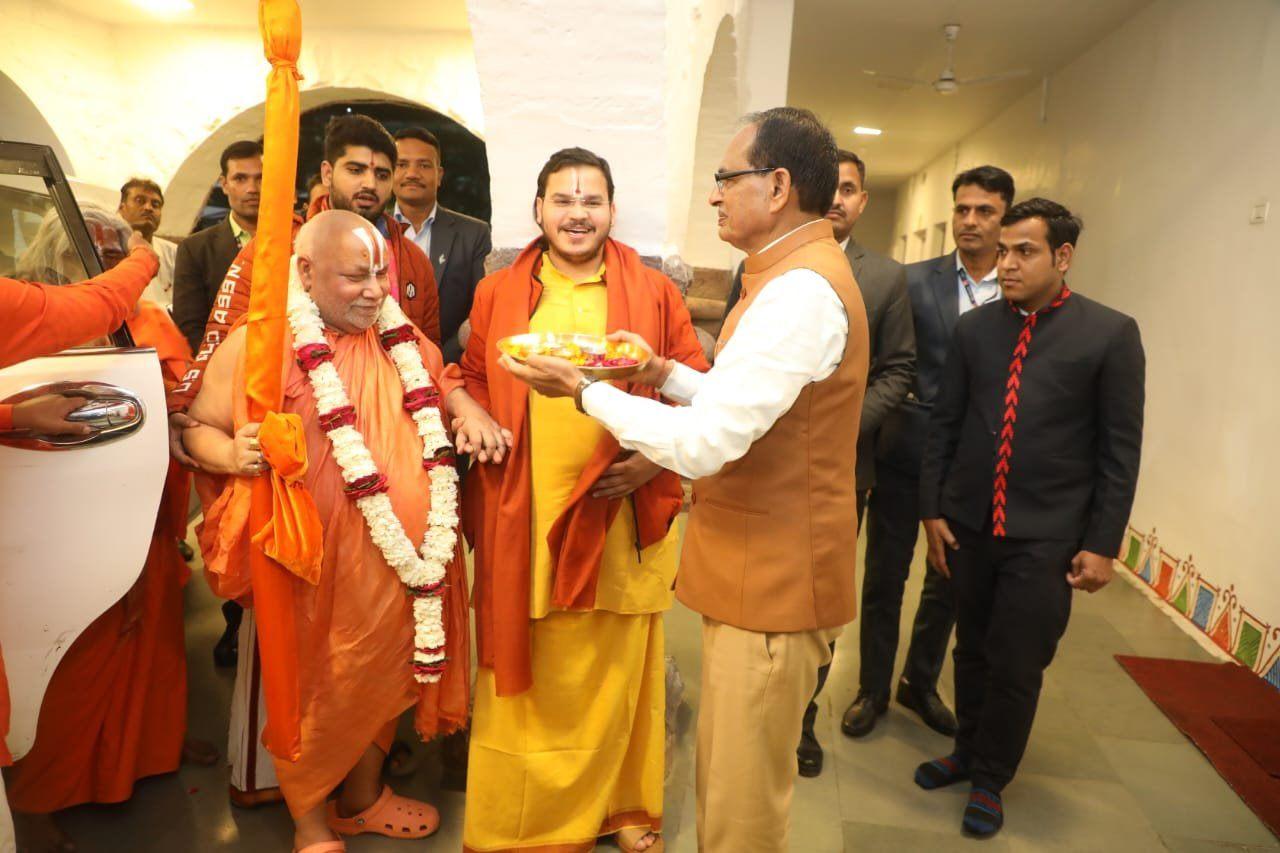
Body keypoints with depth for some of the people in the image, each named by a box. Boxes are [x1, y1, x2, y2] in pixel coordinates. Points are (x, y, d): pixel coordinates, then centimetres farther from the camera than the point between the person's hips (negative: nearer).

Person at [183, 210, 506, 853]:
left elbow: (439, 384, 21)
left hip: (408, 561, 5)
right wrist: (233, 454, -24)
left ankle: (363, 798, 46)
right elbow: (198, 428, -2)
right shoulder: (257, 345, -8)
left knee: (385, 677, 21)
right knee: (316, 688, 12)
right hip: (318, 566, -5)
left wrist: (467, 409, -1)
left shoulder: (399, 338, 6)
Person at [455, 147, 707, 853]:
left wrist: (657, 454, -9)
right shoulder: (497, 294, 8)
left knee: (614, 675, 13)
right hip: (522, 517, 1)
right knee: (523, 677, 10)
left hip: (621, 516, 0)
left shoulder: (655, 293, 4)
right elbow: (474, 382, 16)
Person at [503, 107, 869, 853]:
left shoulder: (802, 292, -23)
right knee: (727, 776, 24)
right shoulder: (798, 275, 13)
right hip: (756, 566, 10)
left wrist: (585, 388, -16)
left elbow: (705, 444, -27)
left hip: (774, 577, -10)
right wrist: (663, 373, 4)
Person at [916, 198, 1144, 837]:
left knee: (1016, 667, 6)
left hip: (1045, 538, -3)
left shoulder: (1110, 334, -5)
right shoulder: (974, 327, 3)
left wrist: (1102, 544, -5)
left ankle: (990, 779, 29)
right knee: (973, 652, 17)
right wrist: (932, 509, 3)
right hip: (968, 525, 3)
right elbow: (944, 423, 7)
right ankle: (968, 750, 40)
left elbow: (1120, 448, -4)